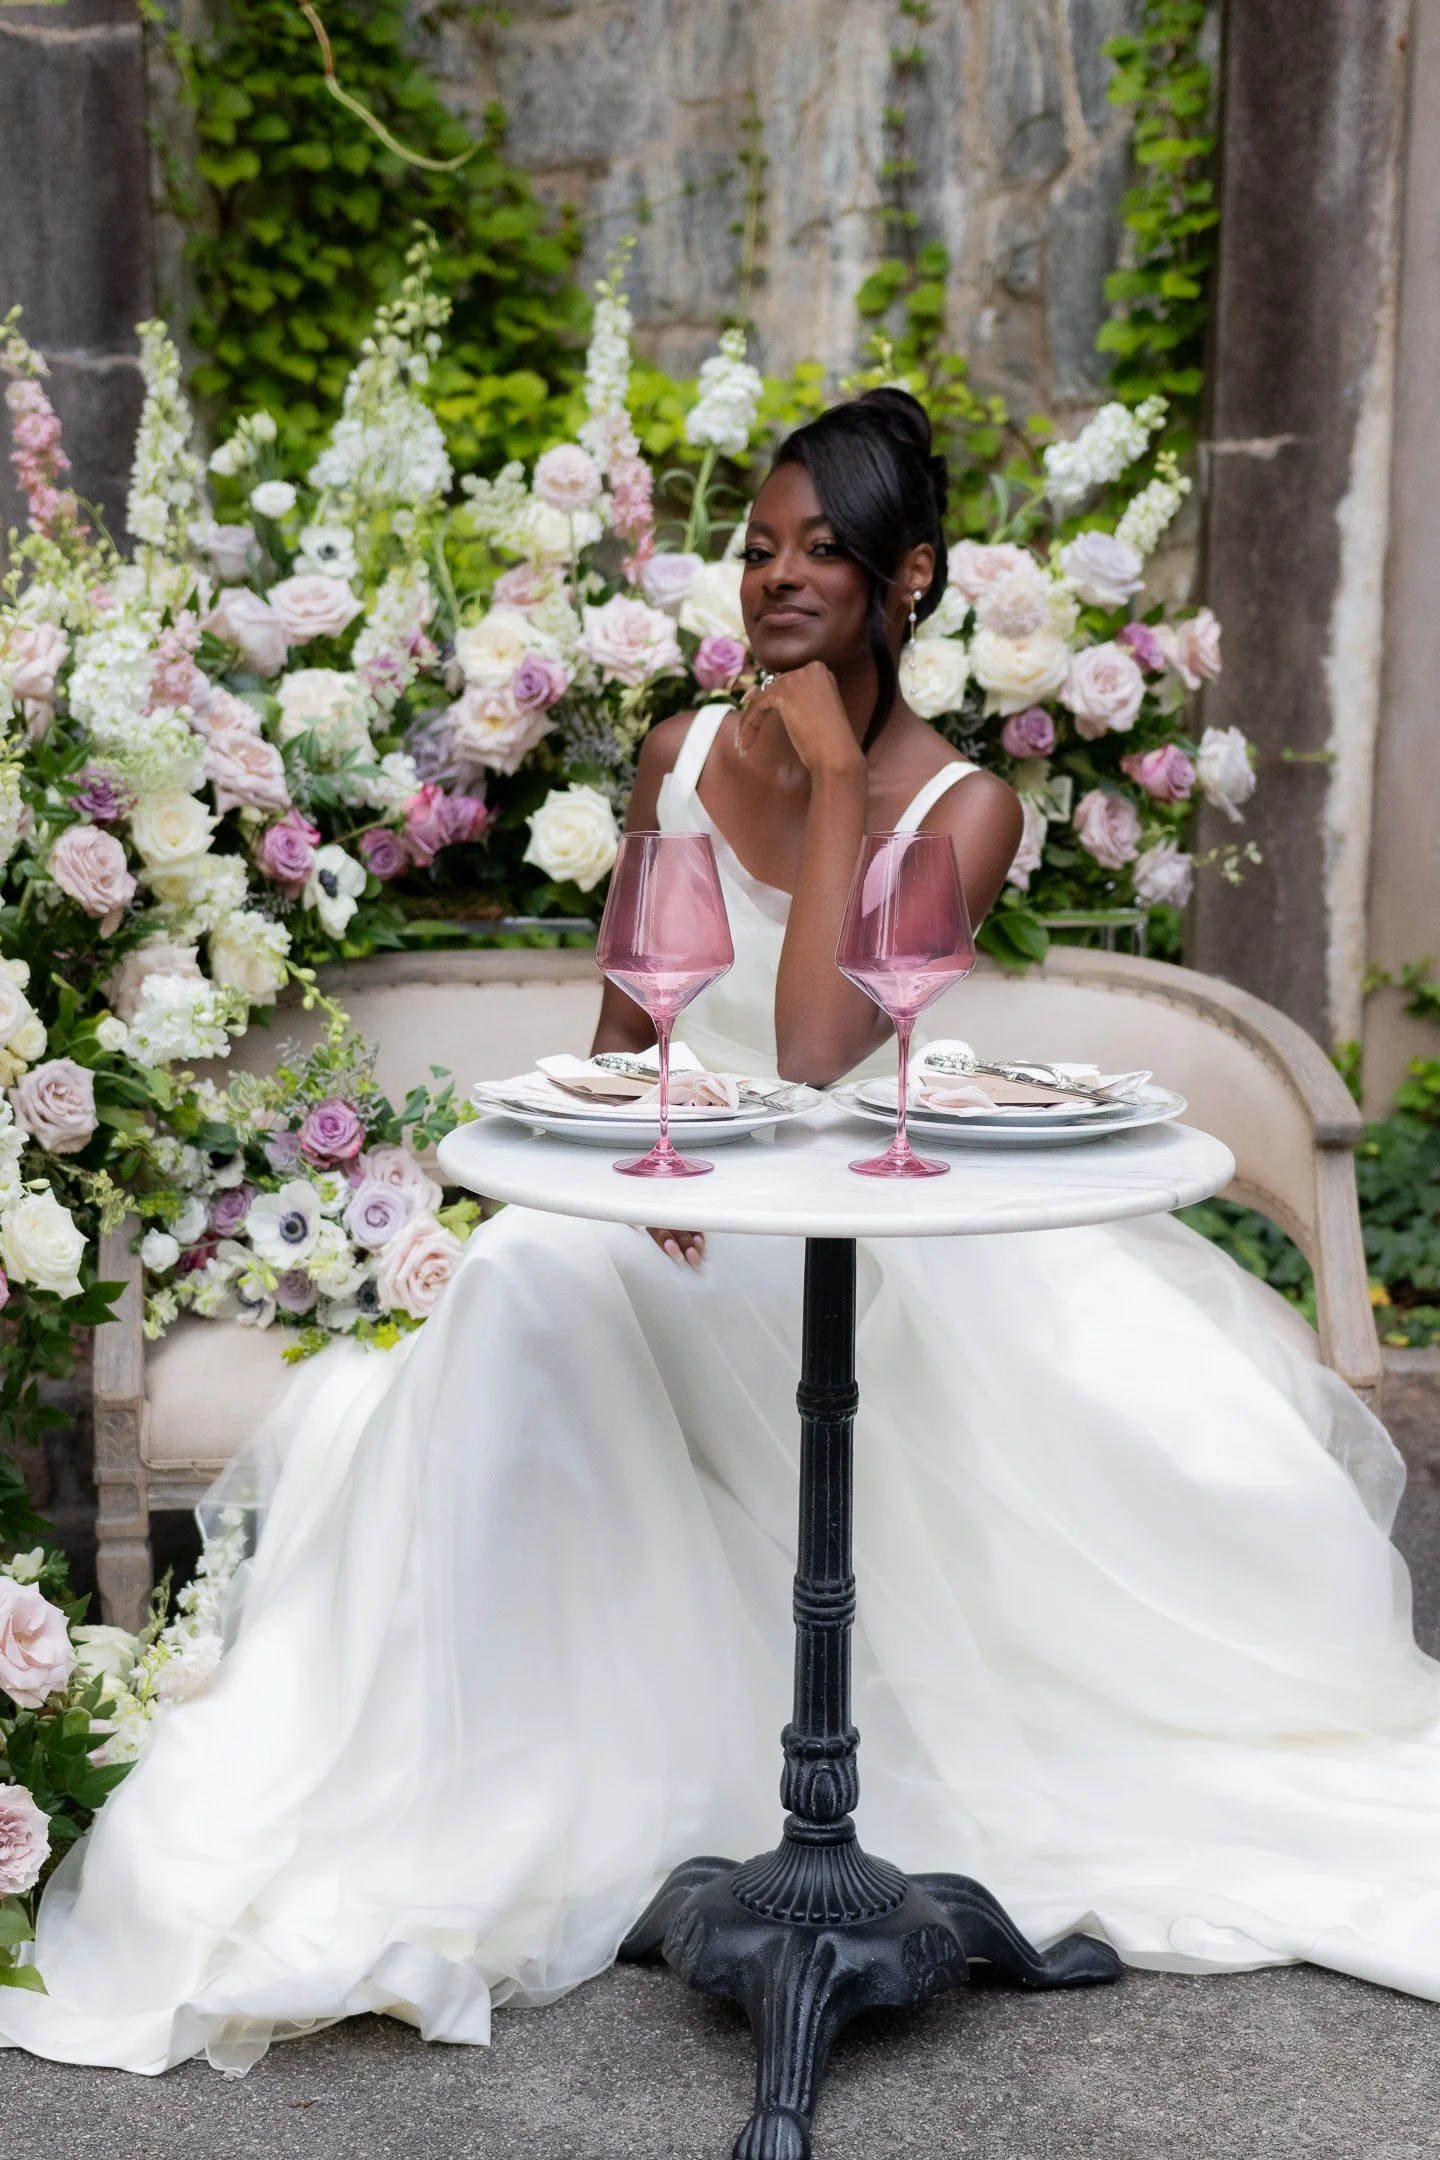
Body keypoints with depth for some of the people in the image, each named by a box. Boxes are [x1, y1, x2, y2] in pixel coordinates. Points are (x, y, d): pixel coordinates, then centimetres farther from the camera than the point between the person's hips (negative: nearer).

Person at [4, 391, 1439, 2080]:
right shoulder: (684, 755, 5)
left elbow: (817, 1056, -24)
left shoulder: (961, 810, -8)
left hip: (865, 1227, -1)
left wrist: (836, 769, -18)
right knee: (525, 1292, -33)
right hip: (679, 1210, 2)